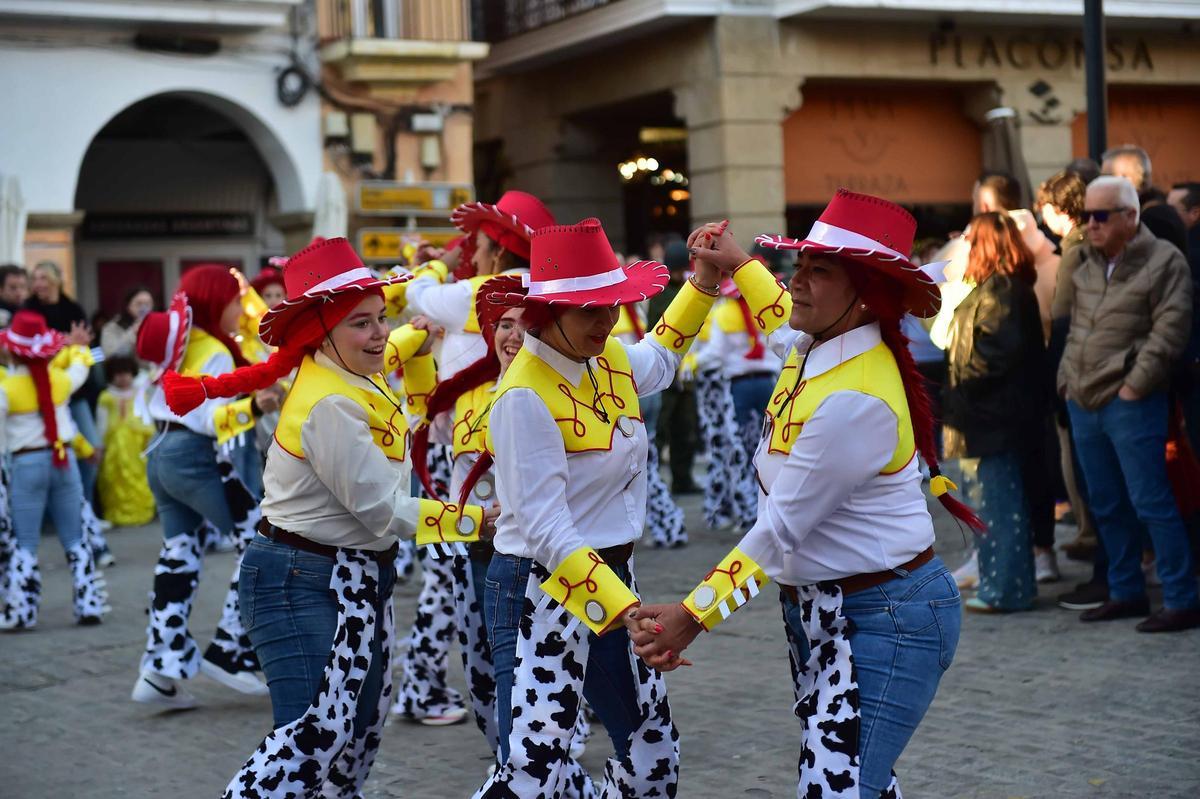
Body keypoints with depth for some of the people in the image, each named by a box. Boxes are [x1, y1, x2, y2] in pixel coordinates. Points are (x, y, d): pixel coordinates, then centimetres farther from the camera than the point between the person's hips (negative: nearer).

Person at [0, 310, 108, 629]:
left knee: (26, 544, 3)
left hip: (27, 465, -3)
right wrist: (77, 347, 43)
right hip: (63, 460, 3)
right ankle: (89, 605, 10)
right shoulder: (60, 379, 0)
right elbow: (81, 365, 24)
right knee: (75, 540, 10)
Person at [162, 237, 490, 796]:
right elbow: (383, 509, -22)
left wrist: (419, 347, 18)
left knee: (362, 723, 19)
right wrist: (477, 519, -18)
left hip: (358, 577, 10)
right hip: (301, 580, -10)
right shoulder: (329, 406, -22)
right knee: (316, 733, -17)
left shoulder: (358, 379, 6)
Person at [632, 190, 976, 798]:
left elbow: (780, 530, -21)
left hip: (887, 619, -9)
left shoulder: (856, 399, -24)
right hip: (817, 611, 10)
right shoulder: (813, 347, 4)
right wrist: (738, 265, 39)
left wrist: (693, 616, -16)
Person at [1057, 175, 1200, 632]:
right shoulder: (1082, 261, 11)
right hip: (1082, 403, 7)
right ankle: (1126, 593, 24)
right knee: (1106, 506, 13)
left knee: (1150, 502, -7)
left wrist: (1134, 385, -15)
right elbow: (1061, 318, 16)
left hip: (1130, 404, -7)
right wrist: (1066, 379, 7)